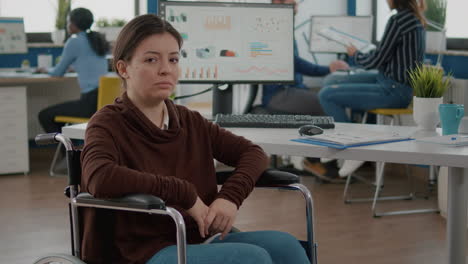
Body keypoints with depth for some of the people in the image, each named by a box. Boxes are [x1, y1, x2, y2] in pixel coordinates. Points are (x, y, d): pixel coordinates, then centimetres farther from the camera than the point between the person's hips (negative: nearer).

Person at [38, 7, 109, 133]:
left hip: (92, 101, -8)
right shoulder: (98, 39, 15)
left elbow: (58, 73, 5)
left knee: (44, 115, 7)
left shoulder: (74, 42, -6)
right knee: (60, 111, 30)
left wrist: (46, 71, 26)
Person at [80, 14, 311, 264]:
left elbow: (253, 153, 11)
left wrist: (230, 196, -10)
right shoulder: (108, 124, -7)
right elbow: (100, 179, -28)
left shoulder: (190, 122, 12)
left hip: (198, 241, 7)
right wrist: (185, 193, -22)